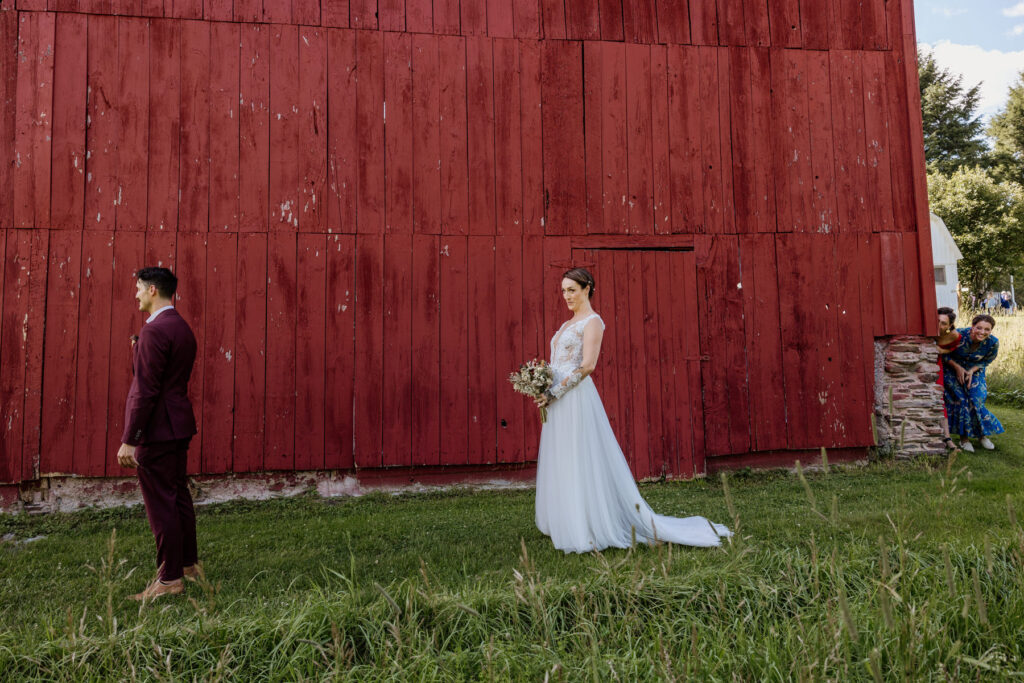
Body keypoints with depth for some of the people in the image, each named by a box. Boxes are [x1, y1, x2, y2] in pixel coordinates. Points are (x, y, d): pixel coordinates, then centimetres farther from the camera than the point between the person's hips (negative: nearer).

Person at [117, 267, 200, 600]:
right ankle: (188, 563, 29)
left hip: (157, 428, -10)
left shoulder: (155, 330, -17)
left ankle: (170, 579, 8)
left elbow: (145, 390, -20)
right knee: (179, 496, 17)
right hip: (179, 424, 10)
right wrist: (139, 351, 11)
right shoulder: (182, 328, 13)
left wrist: (128, 439, -17)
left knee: (161, 503, -1)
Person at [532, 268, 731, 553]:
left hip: (576, 399, -9)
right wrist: (545, 391, 8)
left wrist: (556, 392, -18)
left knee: (582, 463, -5)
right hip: (558, 401, 9)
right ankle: (573, 526, 20)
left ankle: (592, 530, 3)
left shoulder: (592, 322, -6)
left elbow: (587, 365, -17)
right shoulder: (567, 324, 20)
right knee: (562, 465, 10)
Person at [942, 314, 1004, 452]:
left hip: (975, 370, 2)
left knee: (977, 399, -10)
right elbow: (944, 354, -13)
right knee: (961, 400, -11)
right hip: (953, 369, -2)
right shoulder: (958, 335, -30)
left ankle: (982, 434, 11)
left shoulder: (993, 343, -20)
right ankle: (964, 437, 1)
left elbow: (986, 361, -1)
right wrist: (958, 368, -20)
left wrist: (972, 371, -17)